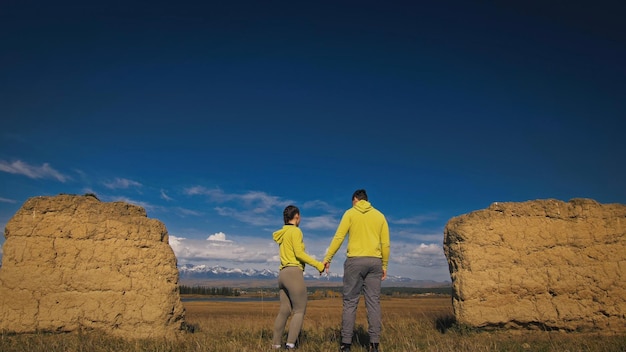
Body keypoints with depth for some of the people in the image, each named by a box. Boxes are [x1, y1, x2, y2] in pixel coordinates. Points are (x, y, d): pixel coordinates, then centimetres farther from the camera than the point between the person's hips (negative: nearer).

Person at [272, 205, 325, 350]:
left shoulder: (281, 234, 20)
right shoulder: (295, 231, -5)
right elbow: (299, 253, -15)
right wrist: (318, 264, -10)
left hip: (283, 274, 8)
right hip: (294, 273, -8)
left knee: (284, 311, 10)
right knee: (299, 311, -4)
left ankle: (276, 344, 9)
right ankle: (291, 343, -15)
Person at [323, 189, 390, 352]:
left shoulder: (350, 213, 3)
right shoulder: (380, 216, 12)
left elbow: (338, 237, -5)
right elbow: (385, 244, 8)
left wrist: (327, 258, -2)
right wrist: (384, 265, 15)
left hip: (355, 261, -3)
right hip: (375, 262, 3)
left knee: (350, 302, 1)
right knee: (373, 302, 4)